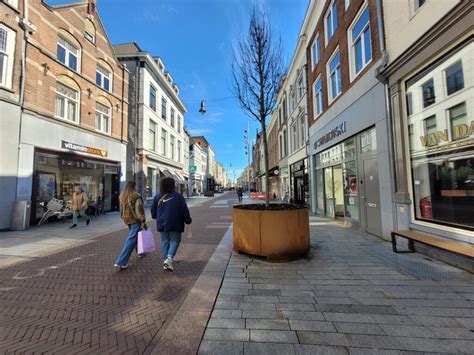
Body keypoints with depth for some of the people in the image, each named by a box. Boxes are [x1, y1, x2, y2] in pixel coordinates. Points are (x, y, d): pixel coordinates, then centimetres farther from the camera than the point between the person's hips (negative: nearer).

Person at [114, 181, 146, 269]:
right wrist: (143, 221, -13)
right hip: (135, 220, -8)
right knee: (131, 240, -4)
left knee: (135, 235, 24)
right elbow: (139, 210, -18)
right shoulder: (136, 196, -18)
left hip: (127, 219, 8)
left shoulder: (122, 196, 5)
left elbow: (122, 209, 18)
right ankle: (121, 261, -4)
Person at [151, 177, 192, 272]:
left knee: (164, 242, 14)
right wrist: (188, 220, 5)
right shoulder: (178, 196, -10)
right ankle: (169, 258, -10)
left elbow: (153, 211, 10)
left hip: (162, 224, 4)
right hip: (175, 224, -4)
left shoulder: (157, 197, 1)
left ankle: (165, 261, 20)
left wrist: (156, 217, 31)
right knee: (175, 241, 9)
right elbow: (184, 211, -9)